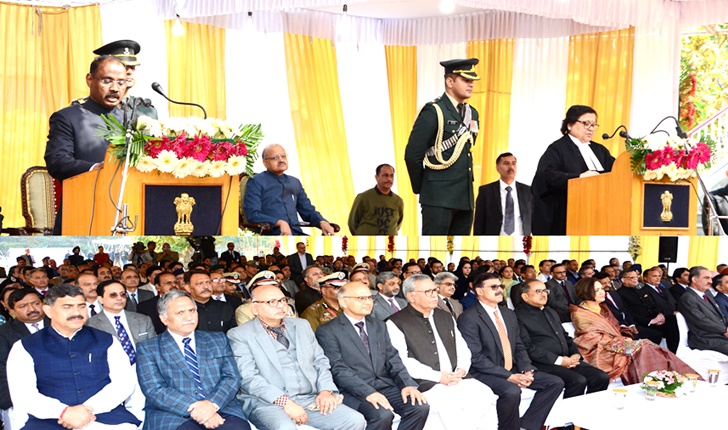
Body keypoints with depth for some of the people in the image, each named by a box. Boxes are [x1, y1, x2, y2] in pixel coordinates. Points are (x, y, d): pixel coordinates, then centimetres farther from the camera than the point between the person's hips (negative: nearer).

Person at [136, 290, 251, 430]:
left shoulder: (219, 340, 18)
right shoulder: (148, 349, 9)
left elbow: (232, 377, 10)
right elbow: (154, 390, -2)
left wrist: (213, 404, -11)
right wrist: (193, 408, -16)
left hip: (221, 409, 2)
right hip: (174, 415, -2)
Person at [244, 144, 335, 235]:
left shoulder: (295, 182, 24)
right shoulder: (256, 182, 6)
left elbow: (308, 211, 26)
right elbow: (252, 215, -5)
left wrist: (322, 222, 4)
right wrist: (280, 223, -20)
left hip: (296, 233, 6)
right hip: (270, 234, -6)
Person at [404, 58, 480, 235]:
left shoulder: (472, 113, 14)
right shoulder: (433, 111, -10)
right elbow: (412, 154, -11)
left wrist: (465, 184, 17)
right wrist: (422, 188, -1)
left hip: (465, 196, 8)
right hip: (439, 197, -7)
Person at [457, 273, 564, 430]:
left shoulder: (509, 314, 13)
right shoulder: (469, 318, -12)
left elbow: (519, 347, 16)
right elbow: (475, 357, -18)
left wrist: (527, 370, -5)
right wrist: (509, 376, -21)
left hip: (513, 370, 8)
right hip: (485, 373, -8)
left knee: (555, 382, -3)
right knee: (512, 391, -36)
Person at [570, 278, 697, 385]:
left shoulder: (602, 308, 19)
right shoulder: (580, 314, -6)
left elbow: (615, 329, 19)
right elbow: (594, 339, -11)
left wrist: (624, 338, -3)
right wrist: (623, 341, -11)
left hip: (616, 345, 7)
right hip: (601, 354, -7)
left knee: (646, 346, -17)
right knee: (641, 347, -24)